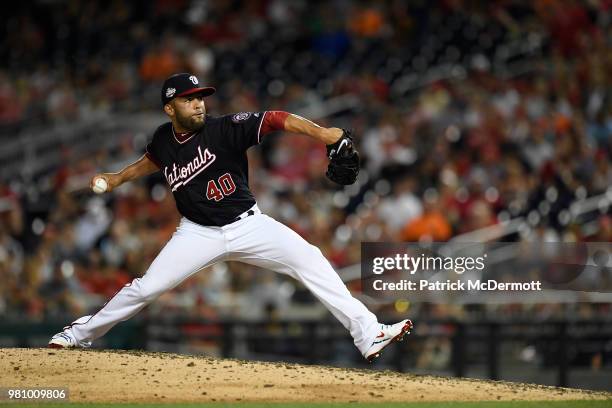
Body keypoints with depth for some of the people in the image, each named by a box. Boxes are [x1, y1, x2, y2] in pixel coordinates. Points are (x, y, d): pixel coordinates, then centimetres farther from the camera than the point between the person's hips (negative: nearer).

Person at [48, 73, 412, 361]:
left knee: (310, 260, -19)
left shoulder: (226, 128, -17)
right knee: (146, 288, -3)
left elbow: (277, 120, -28)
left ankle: (368, 334, -19)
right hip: (199, 234, 2)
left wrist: (324, 133, -42)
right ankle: (82, 334, 20)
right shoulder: (164, 139, -4)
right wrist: (118, 178, 14)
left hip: (248, 225, -2)